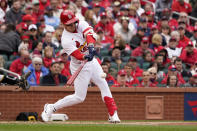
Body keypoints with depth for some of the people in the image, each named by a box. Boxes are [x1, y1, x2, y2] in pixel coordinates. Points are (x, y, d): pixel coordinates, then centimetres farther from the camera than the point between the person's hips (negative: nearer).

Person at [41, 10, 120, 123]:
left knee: (104, 85, 0)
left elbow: (90, 34, -25)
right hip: (80, 67, -6)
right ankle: (51, 108, 8)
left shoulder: (81, 24, -7)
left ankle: (113, 114, 3)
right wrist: (85, 57, -53)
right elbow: (77, 54, -32)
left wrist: (91, 46, -44)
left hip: (92, 62, 6)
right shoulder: (66, 40, -22)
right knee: (79, 97, -5)